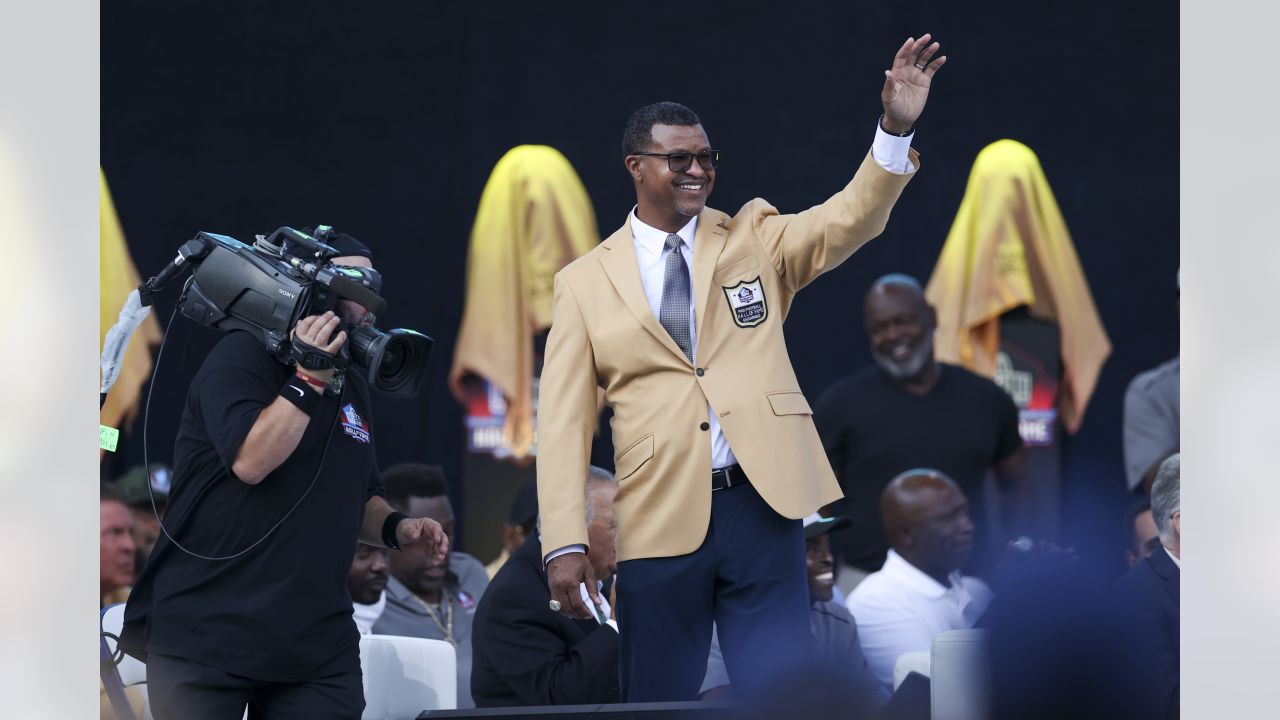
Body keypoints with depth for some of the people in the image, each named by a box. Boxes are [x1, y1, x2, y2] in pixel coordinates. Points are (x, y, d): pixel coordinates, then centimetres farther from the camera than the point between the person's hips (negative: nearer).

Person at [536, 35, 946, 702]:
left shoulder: (755, 241, 11)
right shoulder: (585, 281, 8)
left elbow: (849, 219, -5)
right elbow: (564, 422, 3)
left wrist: (896, 128, -22)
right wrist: (564, 545, -6)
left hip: (761, 504, 0)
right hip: (658, 521, 0)